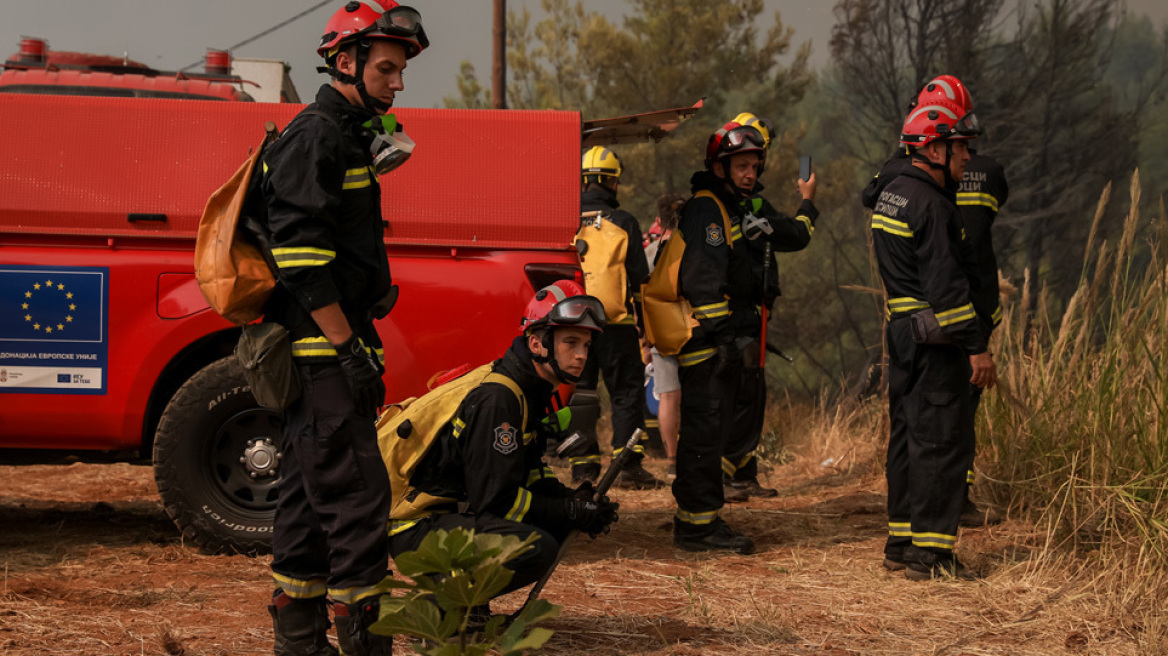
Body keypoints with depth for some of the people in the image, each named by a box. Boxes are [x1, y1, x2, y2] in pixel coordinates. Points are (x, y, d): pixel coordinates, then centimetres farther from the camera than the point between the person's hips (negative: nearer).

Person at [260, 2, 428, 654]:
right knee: (357, 496, -9)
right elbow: (300, 258, -21)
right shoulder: (315, 138, -13)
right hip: (322, 354, -10)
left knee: (310, 496, 12)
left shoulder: (348, 137, 20)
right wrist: (348, 346, -20)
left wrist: (361, 340, 22)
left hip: (331, 349, 10)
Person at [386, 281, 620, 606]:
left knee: (559, 525, 5)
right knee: (538, 548, -27)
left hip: (457, 510, 10)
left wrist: (573, 498, -3)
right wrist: (572, 512, -16)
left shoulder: (529, 391, 10)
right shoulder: (496, 399, -21)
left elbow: (529, 476, 16)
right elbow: (495, 498, -22)